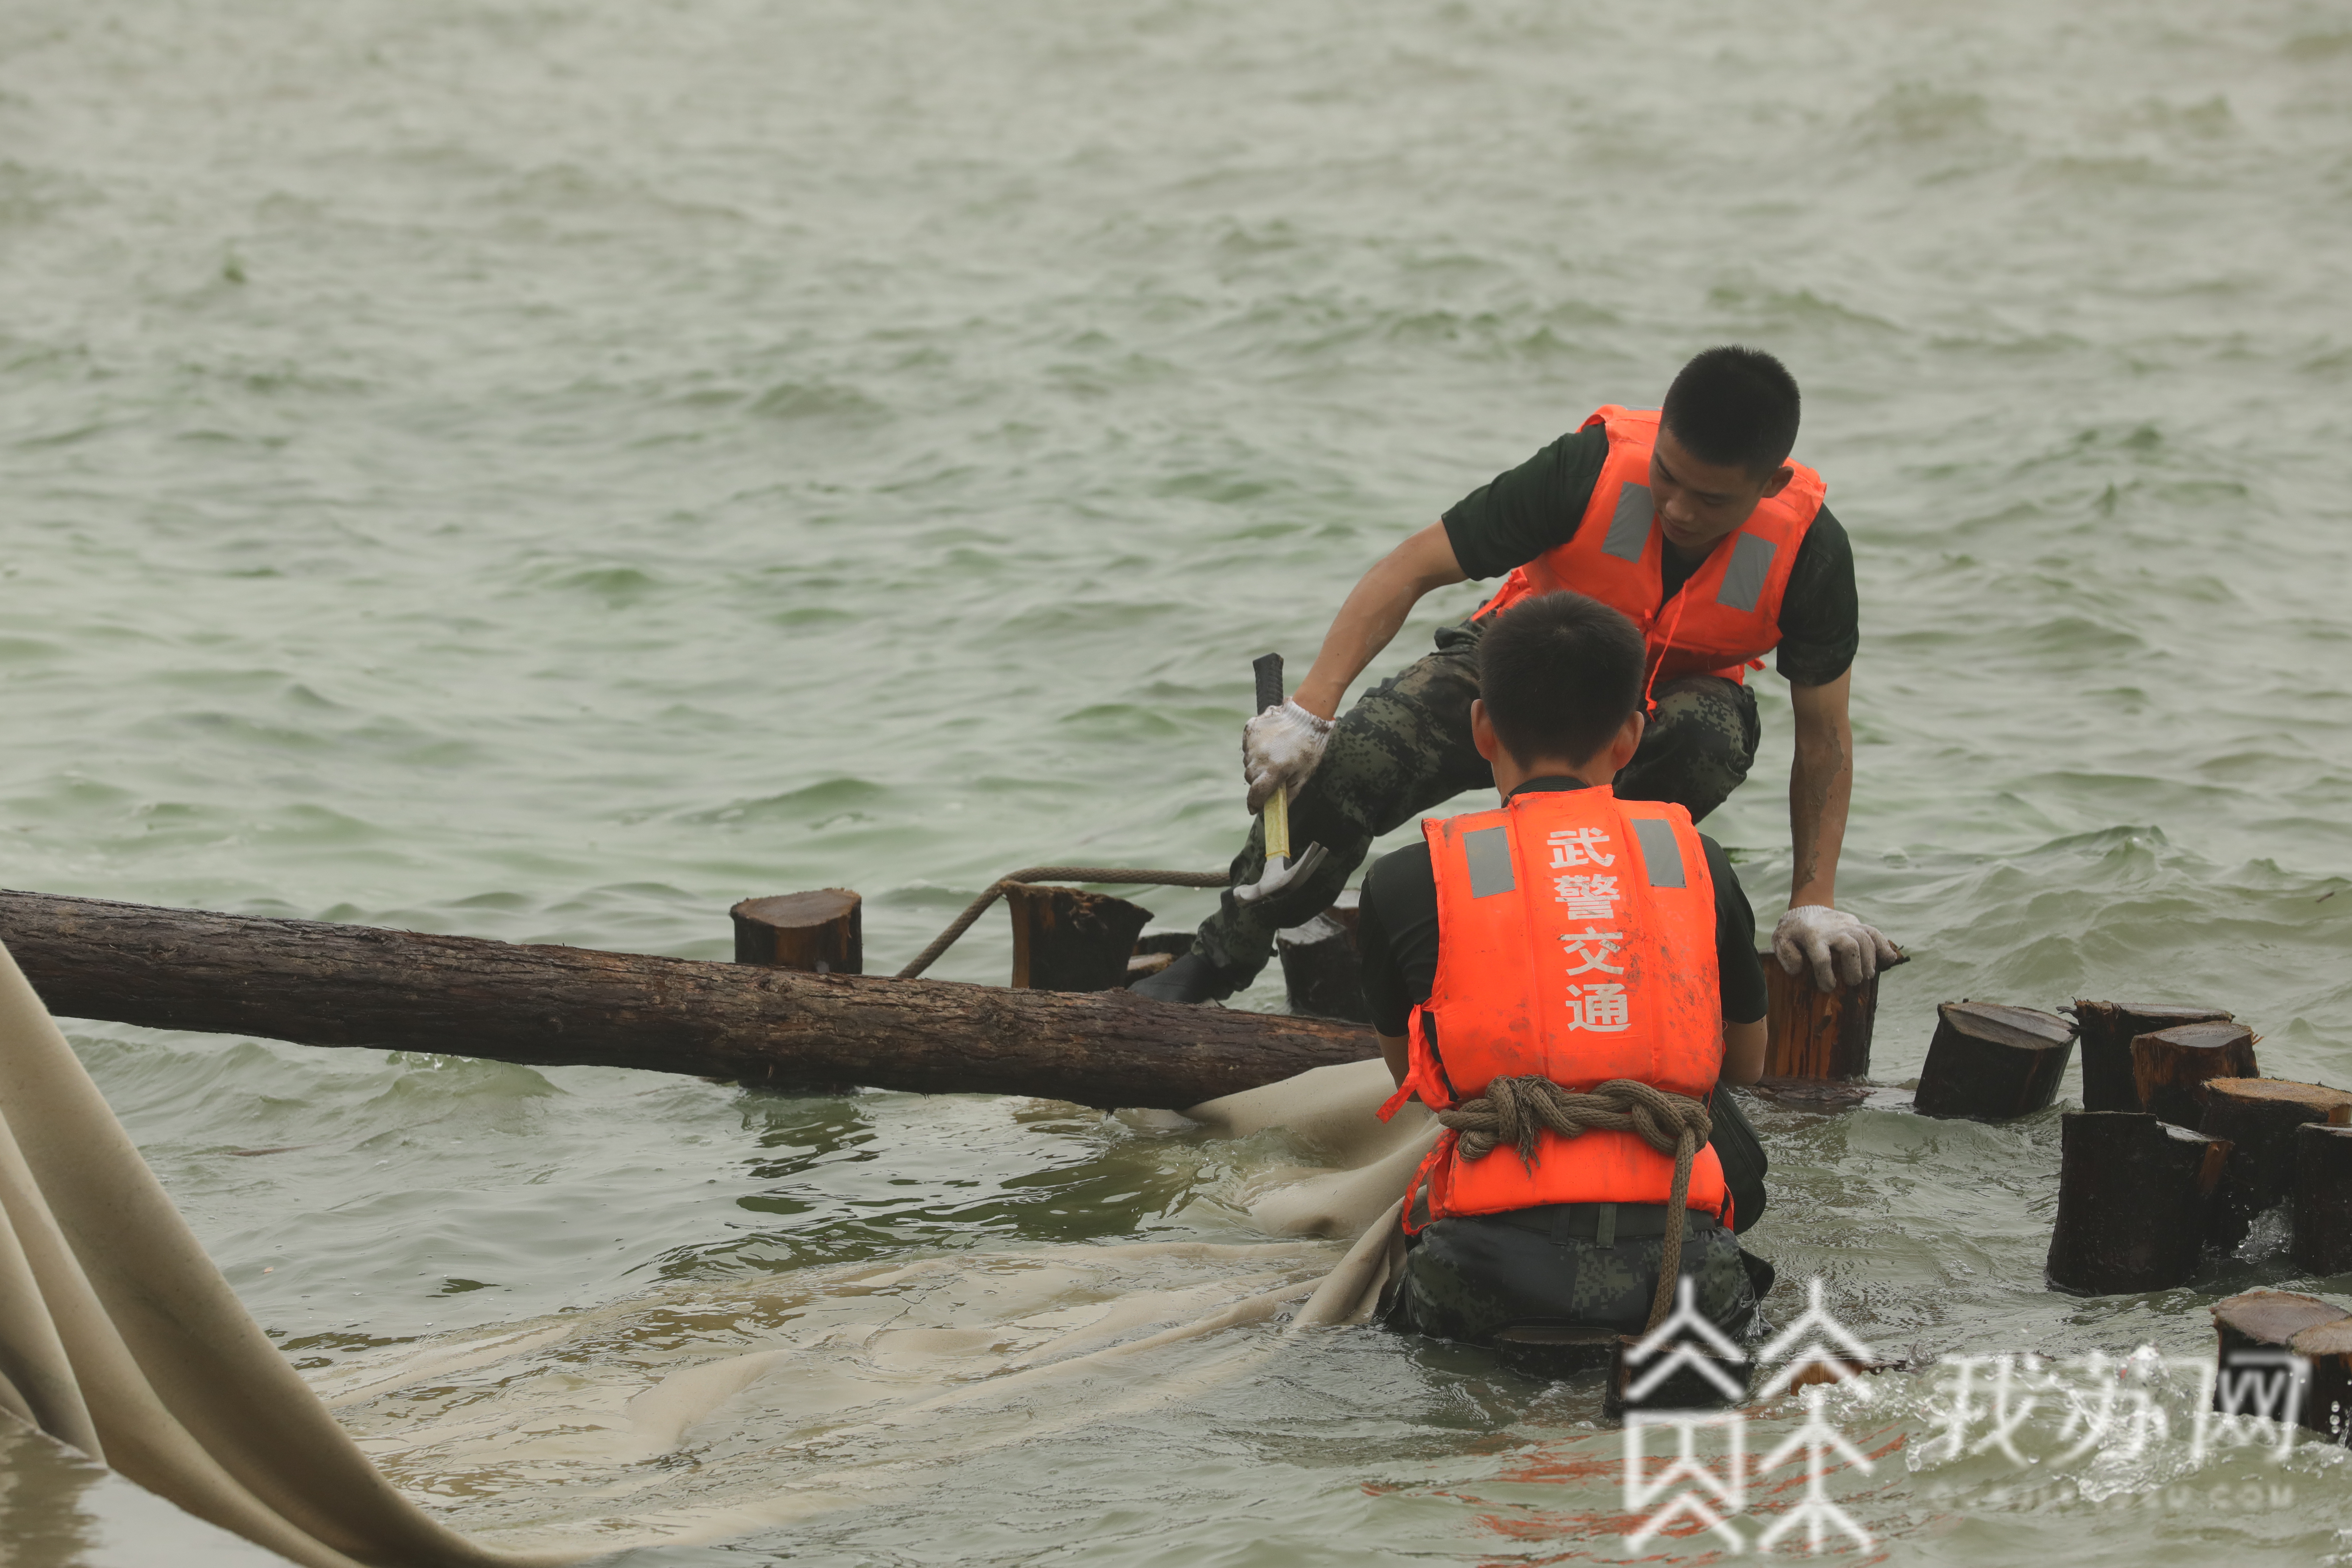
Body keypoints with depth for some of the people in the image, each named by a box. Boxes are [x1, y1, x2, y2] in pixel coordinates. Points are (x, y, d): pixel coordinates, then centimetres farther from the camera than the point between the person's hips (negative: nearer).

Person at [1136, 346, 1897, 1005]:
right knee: (1346, 765, -24)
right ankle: (1215, 964, 0)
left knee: (1715, 734, -37)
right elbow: (1413, 568, -24)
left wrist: (1814, 902, -16)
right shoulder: (1592, 468, -29)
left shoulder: (1809, 549, -25)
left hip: (1665, 702, 1)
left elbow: (1824, 735, -12)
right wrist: (1308, 708, -33)